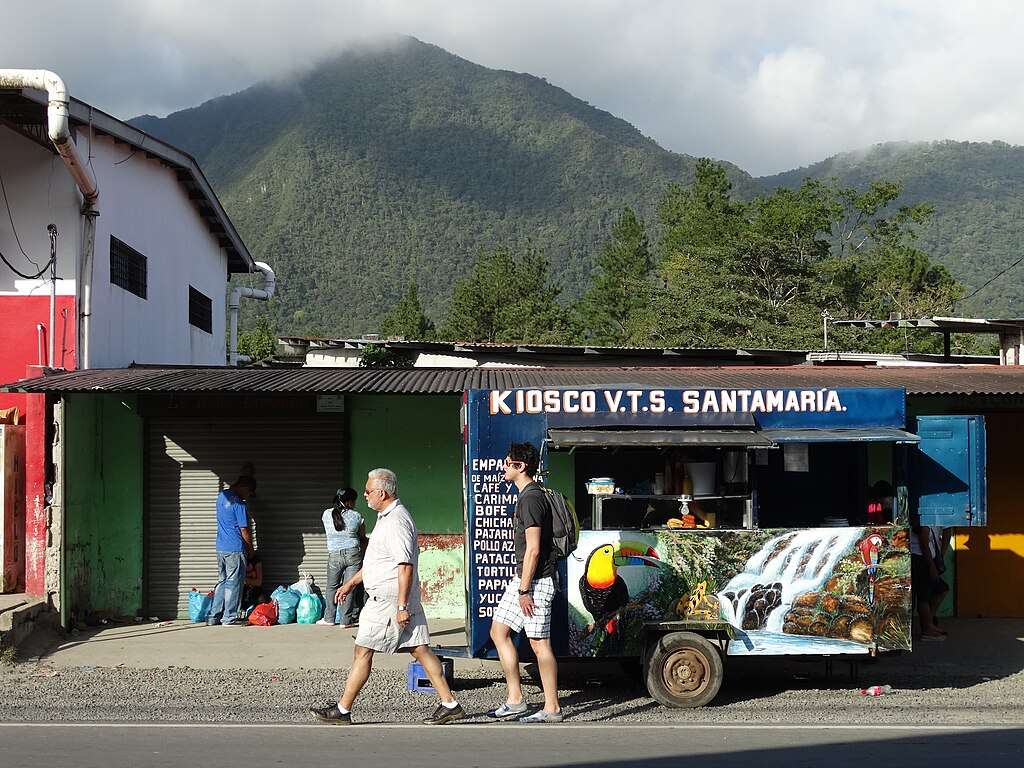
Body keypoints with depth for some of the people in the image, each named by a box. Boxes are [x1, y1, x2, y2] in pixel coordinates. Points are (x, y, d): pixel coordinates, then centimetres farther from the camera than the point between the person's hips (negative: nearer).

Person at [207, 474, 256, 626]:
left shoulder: (221, 495, 7)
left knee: (222, 582, 14)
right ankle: (230, 617, 2)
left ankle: (214, 616, 15)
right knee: (233, 583, -1)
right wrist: (251, 549, 0)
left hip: (221, 548, 8)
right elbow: (244, 530, -13)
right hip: (235, 549, -8)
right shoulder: (239, 505, -16)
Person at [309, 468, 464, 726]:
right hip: (392, 598, 10)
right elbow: (378, 558, 28)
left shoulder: (396, 521, -17)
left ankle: (342, 711, 7)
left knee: (362, 652, -1)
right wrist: (351, 583, 29)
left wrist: (401, 606, -23)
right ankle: (450, 704, 7)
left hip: (389, 600, -10)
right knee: (420, 649, 7)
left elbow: (406, 567, -22)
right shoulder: (386, 516, 17)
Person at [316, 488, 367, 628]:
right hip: (353, 553, -1)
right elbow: (363, 538, 10)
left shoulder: (327, 514, 1)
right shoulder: (356, 516, -3)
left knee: (332, 587, 15)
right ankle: (346, 620, 5)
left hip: (334, 555, 1)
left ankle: (329, 618, 18)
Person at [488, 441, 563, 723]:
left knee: (539, 643, -5)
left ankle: (552, 709, 2)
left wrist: (525, 589, -20)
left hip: (536, 581, -11)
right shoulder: (527, 496, 16)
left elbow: (533, 549, -21)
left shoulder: (531, 498, -17)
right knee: (499, 631, 12)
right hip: (524, 578, 11)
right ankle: (515, 700, 15)